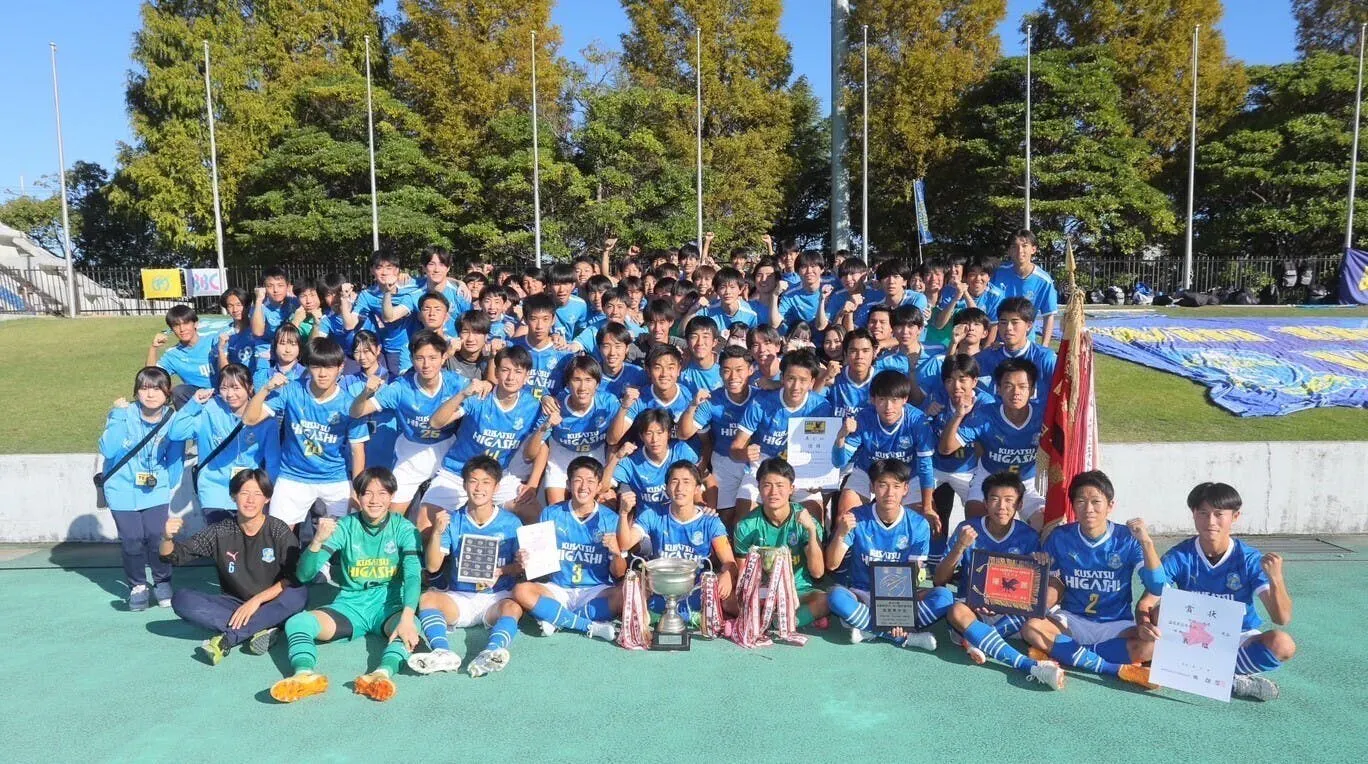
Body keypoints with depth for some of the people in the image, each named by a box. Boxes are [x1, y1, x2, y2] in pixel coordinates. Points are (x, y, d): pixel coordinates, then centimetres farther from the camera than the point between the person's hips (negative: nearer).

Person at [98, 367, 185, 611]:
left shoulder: (172, 421, -5)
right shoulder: (123, 415, -11)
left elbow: (175, 458, 5)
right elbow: (108, 449, -23)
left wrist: (170, 486, 4)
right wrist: (118, 415, -25)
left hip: (156, 490, 1)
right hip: (122, 489, -1)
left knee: (157, 536, -10)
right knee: (131, 539, -4)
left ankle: (162, 583, 14)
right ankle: (137, 586, 19)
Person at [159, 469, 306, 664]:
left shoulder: (279, 531, -9)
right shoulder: (220, 532, -3)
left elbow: (294, 579, -14)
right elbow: (172, 556, -2)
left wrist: (256, 600, -22)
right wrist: (167, 538, -24)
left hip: (270, 606, -2)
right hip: (234, 606, 2)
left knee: (299, 594, -34)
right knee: (181, 598, -21)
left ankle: (227, 638, -27)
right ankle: (261, 629, -29)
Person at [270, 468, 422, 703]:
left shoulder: (403, 528, -2)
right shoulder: (345, 527, 0)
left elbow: (413, 575, -15)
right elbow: (305, 575, -6)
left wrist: (407, 616, -33)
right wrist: (317, 540, -27)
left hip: (389, 606, -2)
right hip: (350, 606, 2)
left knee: (411, 628, -35)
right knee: (297, 622, -24)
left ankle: (384, 673, -59)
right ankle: (304, 674, -48)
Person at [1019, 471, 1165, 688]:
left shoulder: (1127, 539, -6)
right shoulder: (1059, 538, -2)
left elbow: (1157, 588, -14)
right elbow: (1051, 584, 7)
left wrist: (1146, 543, -26)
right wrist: (1041, 605, -16)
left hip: (1116, 625, -1)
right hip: (1072, 621, 1)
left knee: (1152, 644, -31)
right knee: (1031, 628, -29)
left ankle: (1058, 651, -24)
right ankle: (1119, 669, -27)